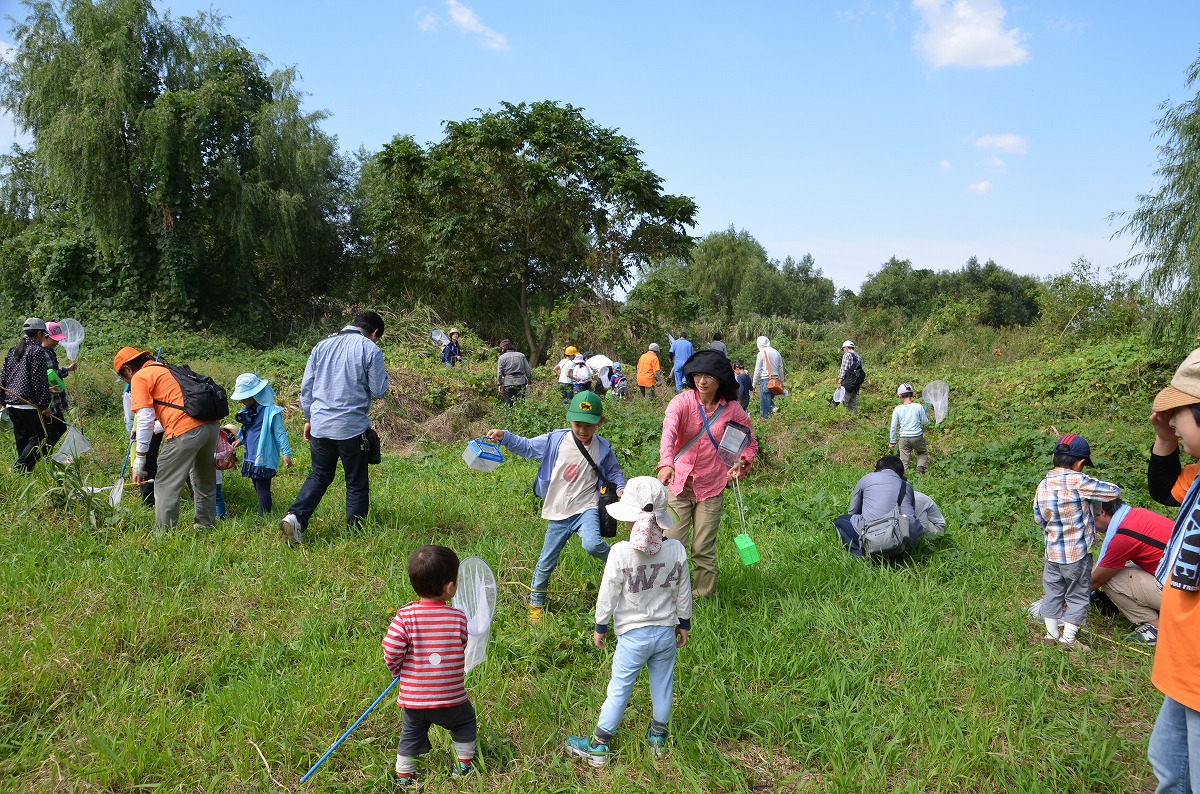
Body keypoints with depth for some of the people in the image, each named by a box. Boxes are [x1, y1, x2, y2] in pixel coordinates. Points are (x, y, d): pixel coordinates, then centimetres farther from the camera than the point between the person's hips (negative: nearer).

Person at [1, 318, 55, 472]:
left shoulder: (13, 350, 15)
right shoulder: (37, 350, -9)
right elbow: (39, 379, -15)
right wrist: (44, 404, -12)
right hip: (30, 404, -8)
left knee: (22, 439, 15)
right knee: (40, 437, -1)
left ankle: (22, 469, 19)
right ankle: (19, 468, -10)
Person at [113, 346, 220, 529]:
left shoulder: (140, 377, 5)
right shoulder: (166, 369, 28)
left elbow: (145, 420, -3)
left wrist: (139, 460, 2)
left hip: (186, 431, -8)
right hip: (211, 425, 8)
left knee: (165, 485, 4)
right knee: (205, 481, 22)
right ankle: (205, 526, 32)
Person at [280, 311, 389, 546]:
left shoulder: (322, 345, 10)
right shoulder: (370, 349, -6)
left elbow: (306, 386, 12)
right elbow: (378, 391, -3)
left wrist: (309, 418, 20)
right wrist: (384, 376, 16)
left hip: (320, 426, 5)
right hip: (352, 427, -4)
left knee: (319, 476, 19)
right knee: (357, 484, 9)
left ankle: (295, 517, -1)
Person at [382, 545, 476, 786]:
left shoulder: (405, 616, -15)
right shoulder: (459, 618, -13)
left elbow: (391, 651, -16)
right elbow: (461, 647, 2)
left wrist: (397, 671, 5)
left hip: (412, 697, 1)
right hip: (451, 698, -1)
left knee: (411, 734, 25)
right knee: (465, 724, 27)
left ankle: (403, 776, 35)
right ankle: (463, 765, 35)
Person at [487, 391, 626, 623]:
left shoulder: (603, 449, -4)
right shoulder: (555, 440, -5)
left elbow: (613, 472, 11)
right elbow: (526, 446, 3)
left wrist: (621, 488, -9)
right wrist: (504, 436, -12)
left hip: (586, 508, -2)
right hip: (558, 513, 2)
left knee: (592, 544, -32)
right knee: (546, 561, 10)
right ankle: (536, 604, 32)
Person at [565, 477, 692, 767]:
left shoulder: (621, 552, -21)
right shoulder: (676, 549, -9)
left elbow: (608, 595, -13)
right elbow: (684, 593, 2)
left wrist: (600, 627, 2)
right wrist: (684, 624, 17)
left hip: (633, 635, -3)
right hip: (666, 633, 4)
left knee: (619, 689, 9)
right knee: (662, 685, 20)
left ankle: (598, 746, 21)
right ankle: (658, 737, 39)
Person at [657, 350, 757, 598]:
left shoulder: (732, 409, -3)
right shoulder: (682, 402, -11)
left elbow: (750, 443, 12)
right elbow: (669, 432, -30)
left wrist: (741, 463, -8)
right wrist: (666, 464, -48)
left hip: (711, 488, 1)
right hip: (679, 483, -1)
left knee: (704, 549, 6)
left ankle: (704, 595, 25)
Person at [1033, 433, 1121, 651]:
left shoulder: (1043, 486, -4)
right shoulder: (1078, 482, -21)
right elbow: (1114, 492, -13)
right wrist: (1094, 487, 5)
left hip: (1052, 553, 5)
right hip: (1077, 555, -5)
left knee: (1052, 593, 18)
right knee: (1078, 596, 12)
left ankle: (1051, 634, 27)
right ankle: (1068, 639, 17)